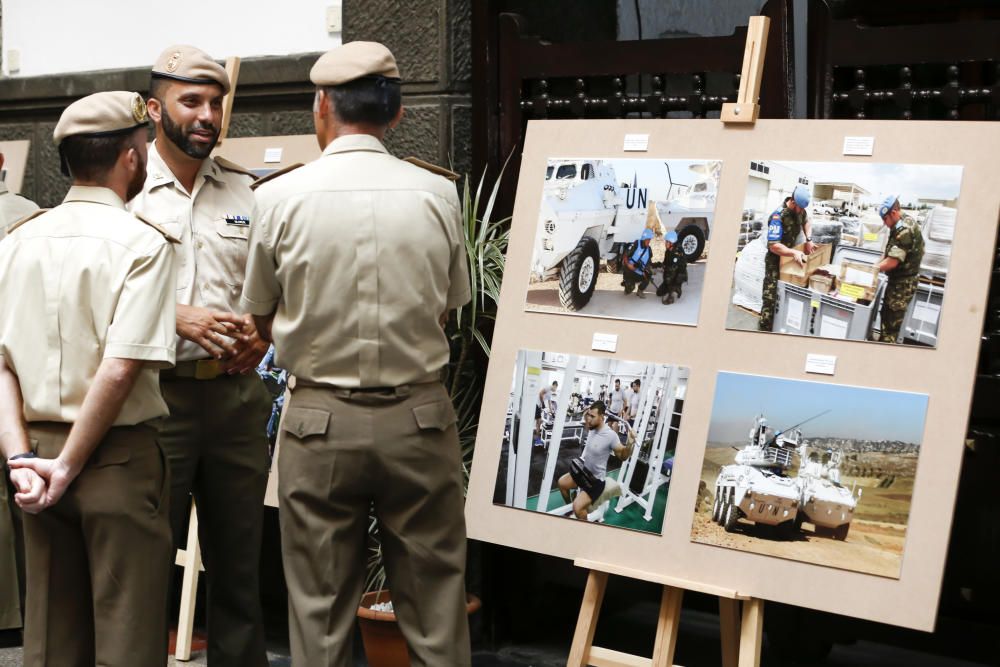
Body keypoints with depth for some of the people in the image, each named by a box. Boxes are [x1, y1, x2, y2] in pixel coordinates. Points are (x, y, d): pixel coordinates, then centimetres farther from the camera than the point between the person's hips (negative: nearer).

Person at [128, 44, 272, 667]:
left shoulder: (247, 190, 9)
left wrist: (262, 334, -4)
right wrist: (174, 318, -17)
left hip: (238, 392, 3)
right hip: (157, 394, -3)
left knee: (238, 557, 12)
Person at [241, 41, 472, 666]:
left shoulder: (280, 198, -6)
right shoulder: (438, 195, -3)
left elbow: (262, 316, 6)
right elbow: (448, 309, 8)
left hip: (319, 421, -1)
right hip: (419, 418, 1)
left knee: (320, 613, 10)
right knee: (434, 604, 10)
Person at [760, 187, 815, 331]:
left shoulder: (799, 210, -4)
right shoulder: (778, 216, -28)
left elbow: (806, 221, 21)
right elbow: (773, 246, -32)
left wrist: (809, 240, 5)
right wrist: (794, 252, -43)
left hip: (790, 258, 8)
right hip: (776, 261, -8)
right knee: (771, 297, -10)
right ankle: (764, 329, -5)